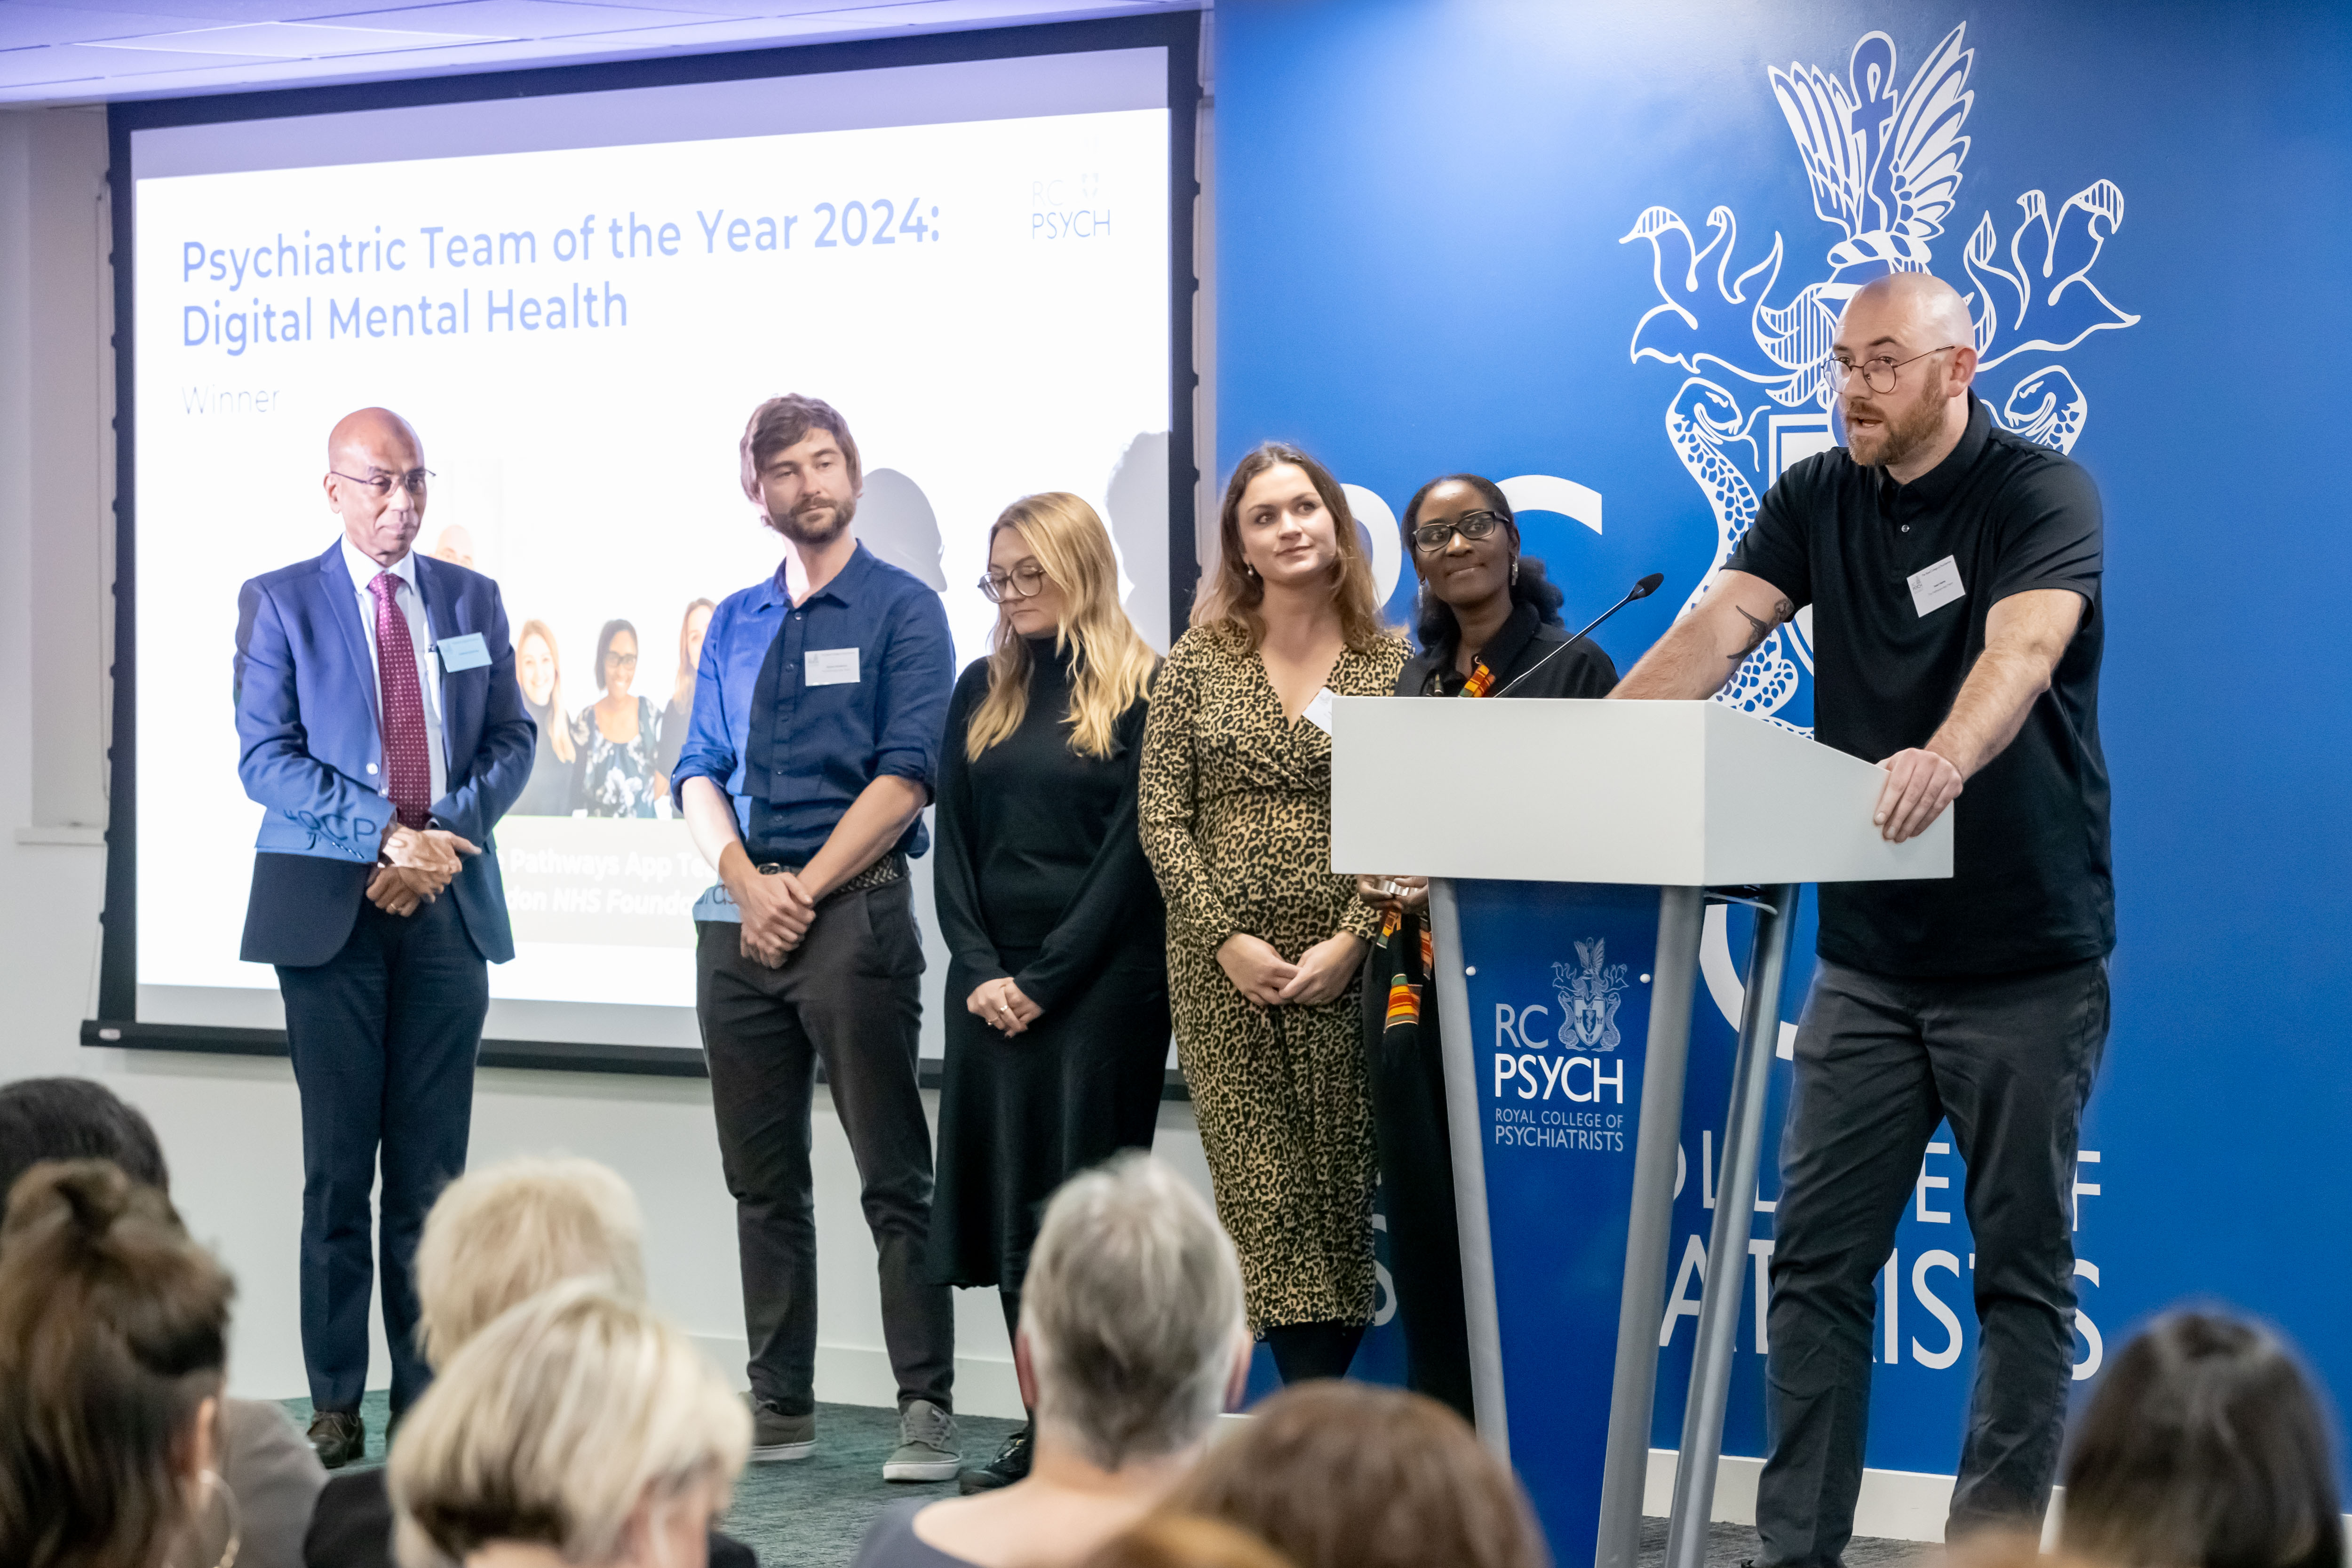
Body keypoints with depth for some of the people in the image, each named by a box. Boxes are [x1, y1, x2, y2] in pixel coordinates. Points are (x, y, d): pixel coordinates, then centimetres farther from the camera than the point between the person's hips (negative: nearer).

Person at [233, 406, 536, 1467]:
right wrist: (387, 839, -15)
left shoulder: (471, 600, 13)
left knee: (433, 1169, 3)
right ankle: (336, 1403, 7)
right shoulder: (278, 602, 3)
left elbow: (511, 740, 10)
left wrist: (442, 833, -8)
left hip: (449, 903, 3)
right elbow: (266, 756, -5)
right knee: (338, 1168, 0)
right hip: (329, 904, -2)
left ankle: (429, 1398, 9)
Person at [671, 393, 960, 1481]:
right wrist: (747, 886, -7)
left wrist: (804, 890, -12)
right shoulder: (734, 623, 16)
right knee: (762, 1178, 9)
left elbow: (908, 774, -8)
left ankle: (926, 1410, -4)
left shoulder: (902, 612, 0)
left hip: (854, 908, -6)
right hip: (740, 915, 6)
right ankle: (780, 1404, 16)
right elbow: (700, 775, 11)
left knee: (894, 1176, -6)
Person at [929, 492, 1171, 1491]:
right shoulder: (982, 690, 13)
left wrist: (1046, 978, -12)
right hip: (994, 984, 5)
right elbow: (953, 843, 10)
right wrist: (981, 969, -4)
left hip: (1102, 982, -5)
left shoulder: (1143, 691, -2)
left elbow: (1134, 850, -8)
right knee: (1007, 1202, 4)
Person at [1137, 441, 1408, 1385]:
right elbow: (1160, 818, 2)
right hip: (1223, 975, 0)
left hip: (1343, 971, 0)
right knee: (1264, 1199, -3)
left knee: (1339, 1195, 0)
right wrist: (1227, 938, -9)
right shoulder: (1198, 662, 7)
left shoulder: (1390, 664, 5)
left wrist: (1352, 939, -12)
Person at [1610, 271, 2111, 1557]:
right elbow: (1719, 628, -9)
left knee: (2023, 1270, 4)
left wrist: (1946, 757, -51)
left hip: (2027, 962, -4)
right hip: (1868, 956, 5)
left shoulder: (2044, 496, -11)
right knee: (1816, 1259, 3)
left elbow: (2021, 648, -30)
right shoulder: (1814, 502, 5)